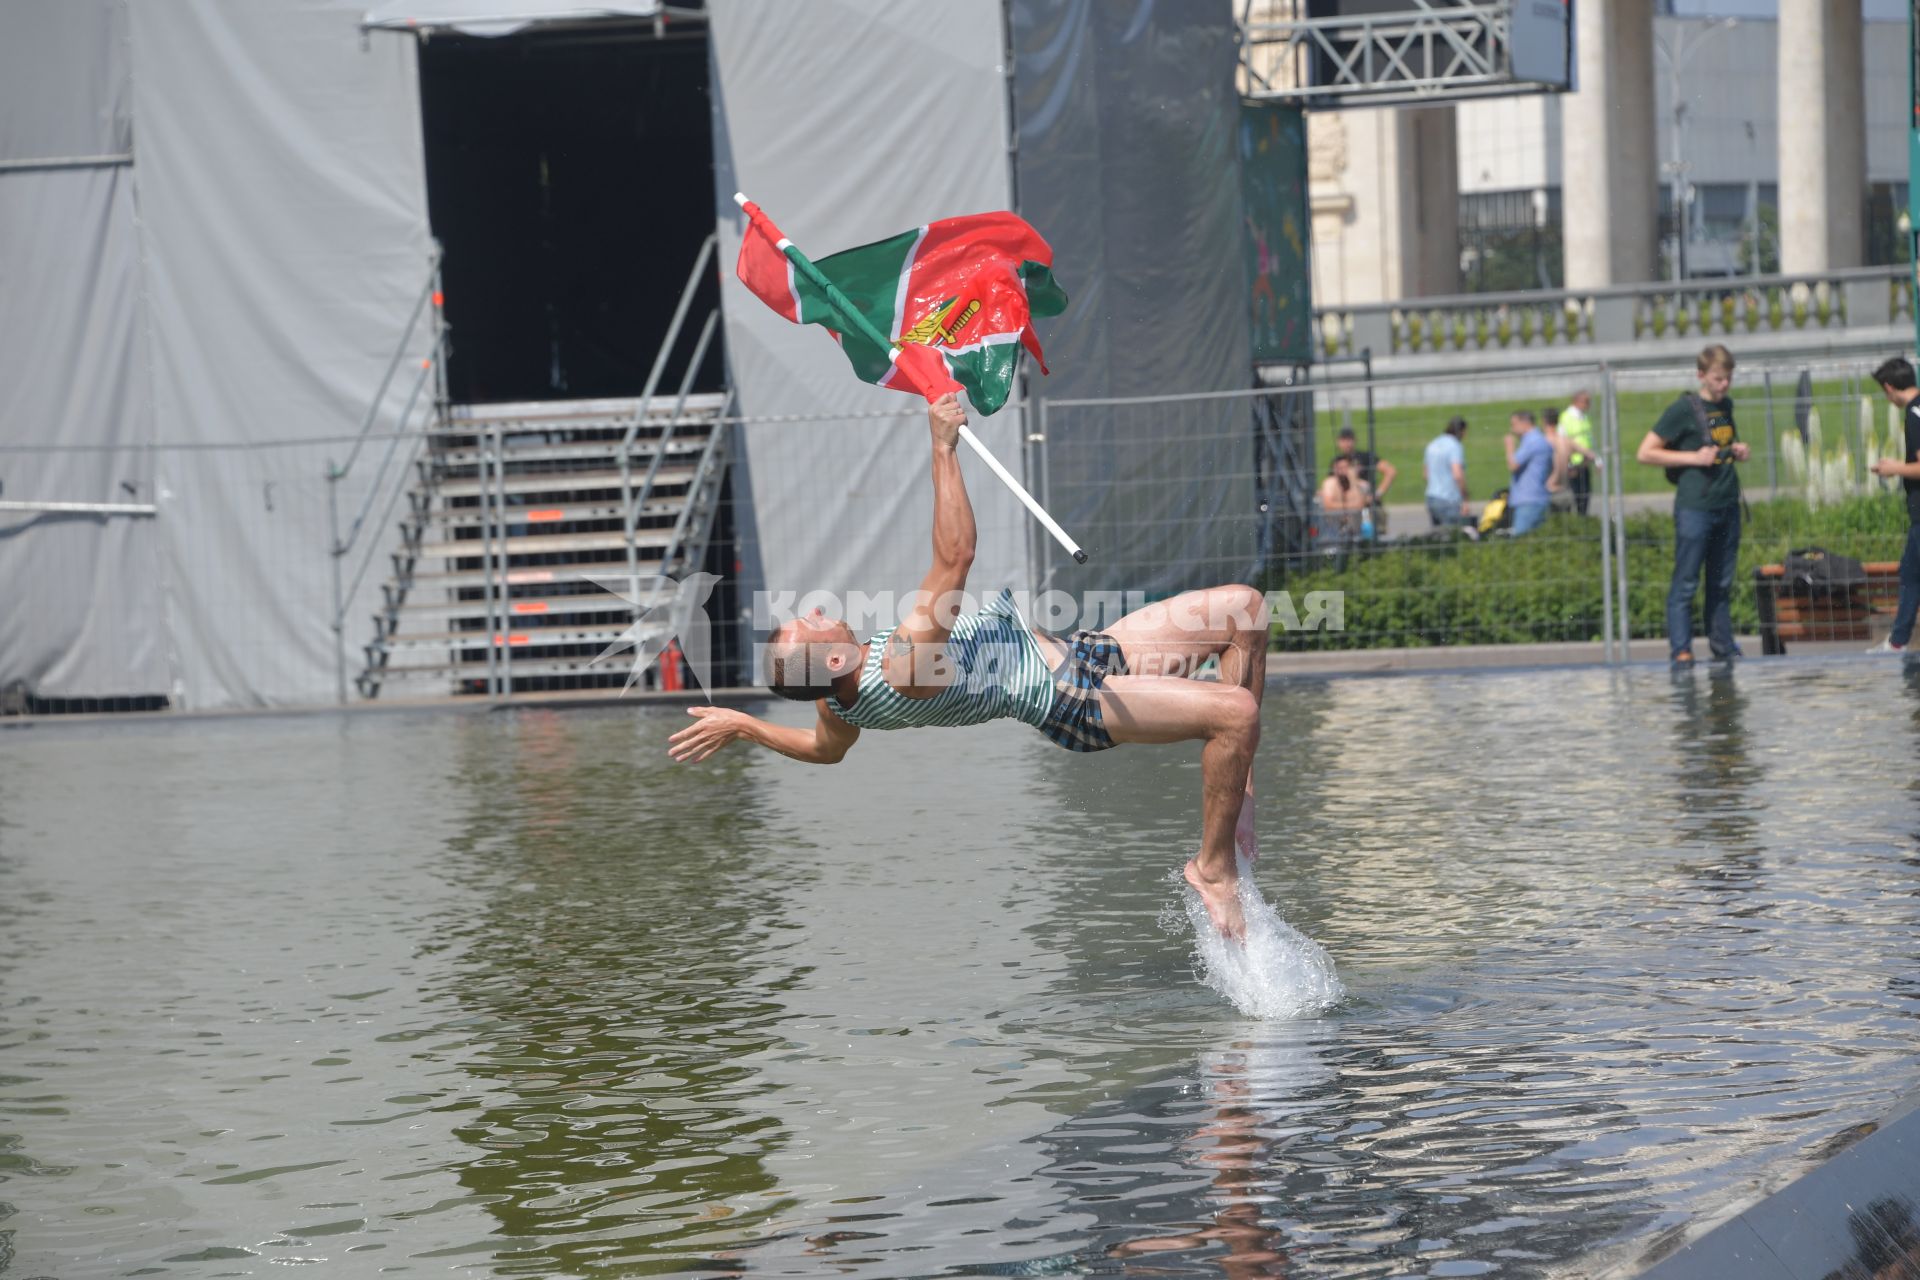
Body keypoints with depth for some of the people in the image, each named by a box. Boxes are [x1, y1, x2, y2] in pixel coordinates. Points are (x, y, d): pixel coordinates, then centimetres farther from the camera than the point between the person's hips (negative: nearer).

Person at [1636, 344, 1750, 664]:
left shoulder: (1726, 405, 13)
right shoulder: (1683, 409, -7)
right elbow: (1644, 454, -8)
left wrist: (1738, 451, 8)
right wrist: (1692, 458, -14)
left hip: (1727, 505, 7)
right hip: (1695, 507, -7)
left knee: (1722, 583, 12)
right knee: (1686, 582, -5)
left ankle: (1724, 646, 18)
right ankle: (1680, 648, -4)